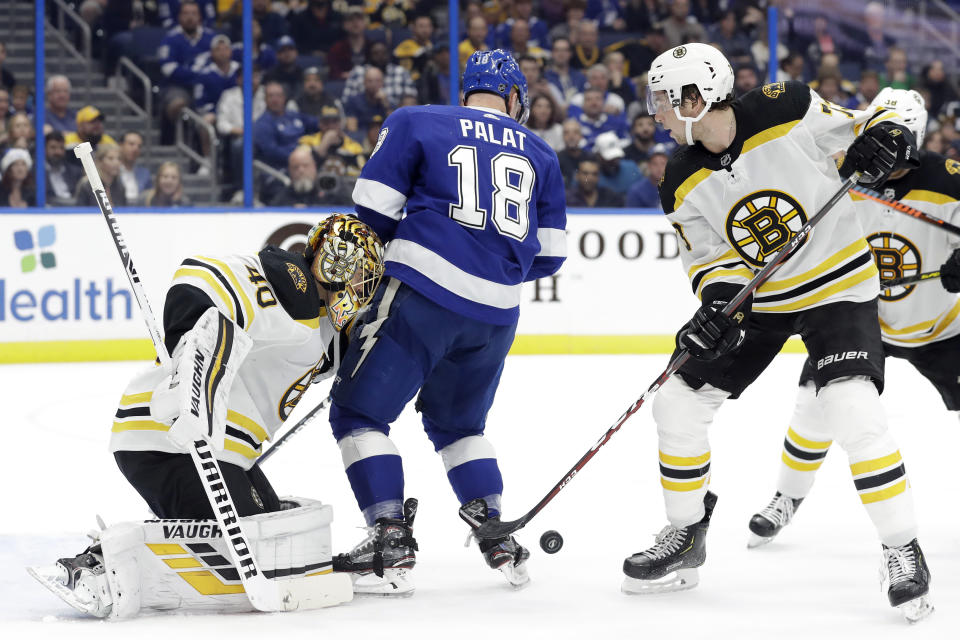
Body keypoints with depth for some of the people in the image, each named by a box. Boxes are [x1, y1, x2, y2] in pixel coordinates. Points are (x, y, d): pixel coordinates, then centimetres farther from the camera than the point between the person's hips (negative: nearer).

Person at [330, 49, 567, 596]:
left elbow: (373, 207, 1)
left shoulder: (415, 122, 7)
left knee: (359, 410, 4)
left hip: (424, 291, -5)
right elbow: (549, 253, 17)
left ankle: (391, 543, -7)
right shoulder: (539, 154, 18)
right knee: (458, 422, 25)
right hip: (497, 313, 5)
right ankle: (497, 538, 17)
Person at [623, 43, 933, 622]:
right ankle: (685, 538, 21)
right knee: (678, 403, 1)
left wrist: (886, 137, -30)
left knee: (853, 411, -25)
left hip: (837, 286, -5)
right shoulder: (685, 184, -7)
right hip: (754, 299, 6)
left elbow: (863, 125, -7)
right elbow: (711, 257, -2)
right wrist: (721, 301, -23)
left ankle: (904, 551, -11)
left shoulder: (789, 113, -20)